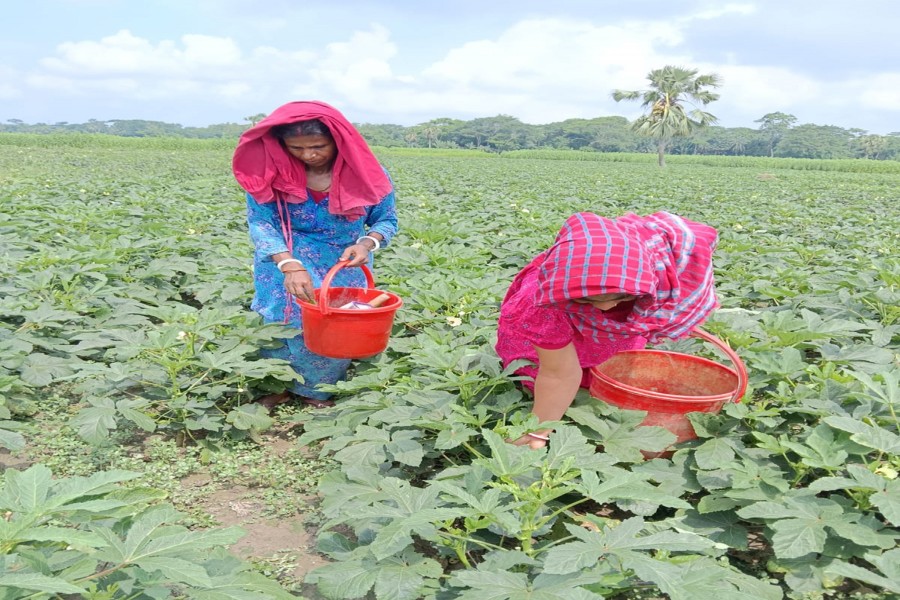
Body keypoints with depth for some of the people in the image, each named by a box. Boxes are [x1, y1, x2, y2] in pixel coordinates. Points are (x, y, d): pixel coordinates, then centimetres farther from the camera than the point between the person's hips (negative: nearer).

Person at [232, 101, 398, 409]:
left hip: (344, 267, 1)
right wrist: (290, 265, -36)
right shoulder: (270, 170, -14)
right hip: (284, 261, 0)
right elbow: (259, 221, -20)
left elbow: (386, 220, -4)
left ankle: (314, 389, 23)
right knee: (284, 320, -11)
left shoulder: (365, 172, -14)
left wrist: (367, 244, -28)